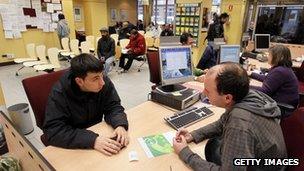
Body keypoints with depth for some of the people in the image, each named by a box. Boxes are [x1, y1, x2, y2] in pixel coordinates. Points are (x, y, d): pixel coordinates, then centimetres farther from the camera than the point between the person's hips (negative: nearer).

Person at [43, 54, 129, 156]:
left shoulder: (104, 83, -14)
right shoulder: (59, 93, -23)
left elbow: (113, 107, -8)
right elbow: (53, 131, -28)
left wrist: (120, 125, -29)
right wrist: (92, 140, -39)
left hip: (97, 132, 3)